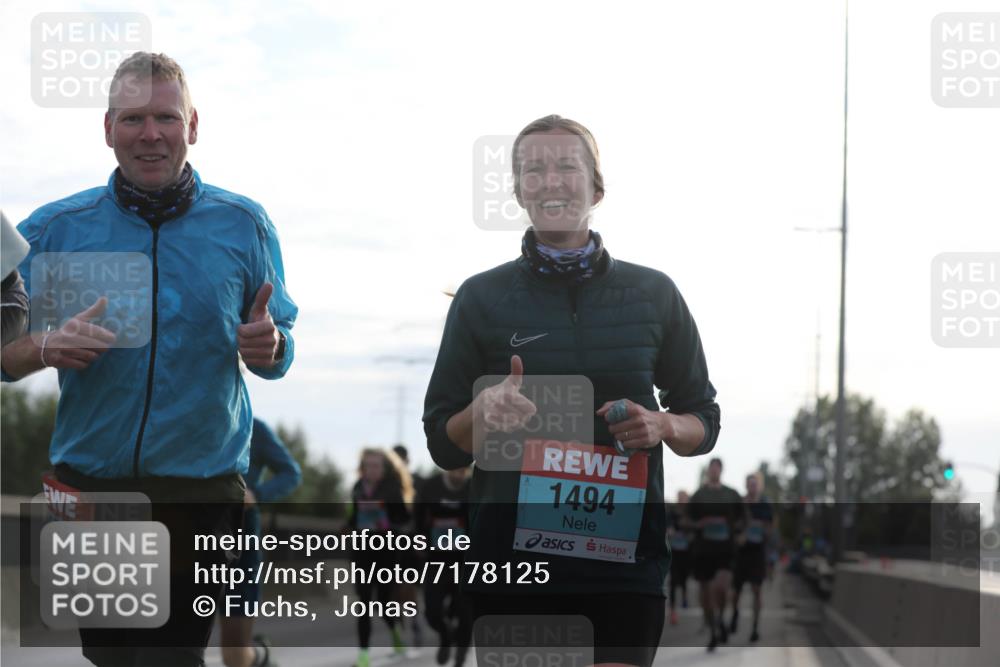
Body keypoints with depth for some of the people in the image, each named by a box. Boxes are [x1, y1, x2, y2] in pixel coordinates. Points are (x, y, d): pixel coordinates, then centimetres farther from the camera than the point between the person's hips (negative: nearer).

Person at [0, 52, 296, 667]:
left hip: (203, 487, -1)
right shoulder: (54, 229, 1)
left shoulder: (243, 224, 2)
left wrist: (268, 347, -15)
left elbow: (277, 357, 8)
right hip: (88, 480, 1)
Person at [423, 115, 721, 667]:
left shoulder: (654, 294, 7)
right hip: (510, 558, 0)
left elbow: (704, 422, 14)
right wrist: (482, 411, -15)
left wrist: (664, 426, -8)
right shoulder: (481, 298, 5)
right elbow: (442, 444, 7)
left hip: (624, 555, 0)